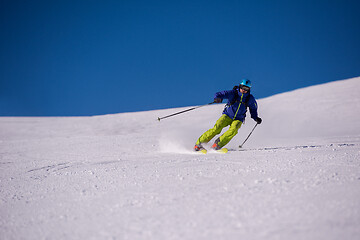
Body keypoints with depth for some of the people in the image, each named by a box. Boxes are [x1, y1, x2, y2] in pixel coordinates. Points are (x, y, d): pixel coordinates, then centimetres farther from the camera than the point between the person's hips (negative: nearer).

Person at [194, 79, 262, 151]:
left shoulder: (250, 99, -1)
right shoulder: (232, 93, -9)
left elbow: (253, 109, 18)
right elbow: (219, 94, -15)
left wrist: (256, 118, 3)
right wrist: (217, 98, -38)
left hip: (238, 119, 2)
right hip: (228, 115, -2)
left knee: (233, 130, -31)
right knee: (217, 128, -23)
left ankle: (217, 144, -33)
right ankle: (198, 143, -18)